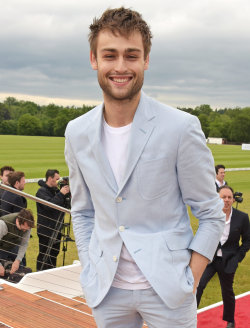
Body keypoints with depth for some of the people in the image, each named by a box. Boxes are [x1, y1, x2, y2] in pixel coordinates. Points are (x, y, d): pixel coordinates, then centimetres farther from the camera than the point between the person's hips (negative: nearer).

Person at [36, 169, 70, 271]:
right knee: (44, 255, -3)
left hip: (56, 229, 9)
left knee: (54, 253, 16)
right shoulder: (42, 191, -12)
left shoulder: (55, 190, 14)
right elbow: (49, 205, -28)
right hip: (46, 230, -8)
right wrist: (61, 194, -25)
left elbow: (63, 205, 15)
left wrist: (66, 194, -2)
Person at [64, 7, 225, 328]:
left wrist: (189, 281, -9)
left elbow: (211, 214, -5)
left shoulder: (182, 128, -12)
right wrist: (90, 271, 4)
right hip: (107, 290, 4)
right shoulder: (77, 133, 0)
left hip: (167, 289, -3)